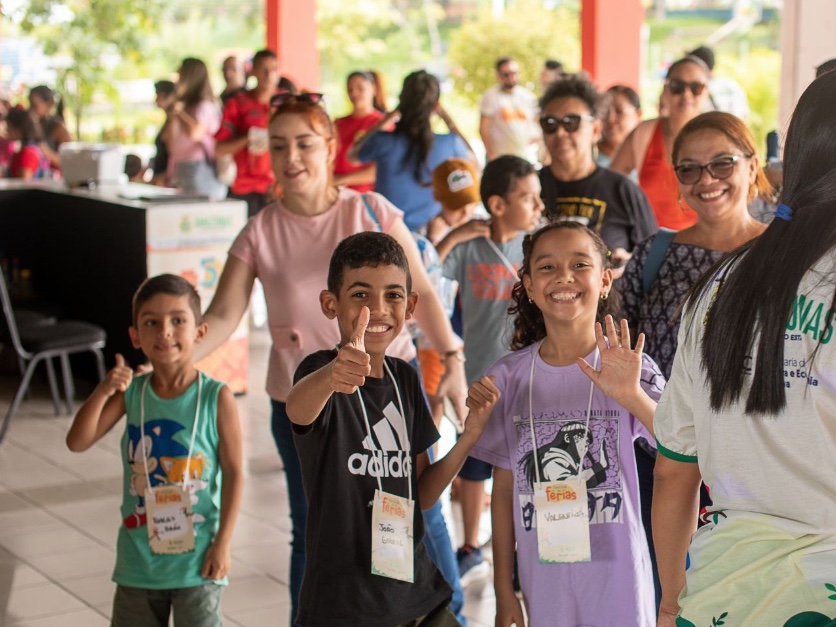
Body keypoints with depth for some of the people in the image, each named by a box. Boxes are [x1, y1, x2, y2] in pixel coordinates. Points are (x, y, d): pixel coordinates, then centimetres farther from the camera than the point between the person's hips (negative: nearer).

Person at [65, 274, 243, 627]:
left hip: (195, 558, -4)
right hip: (139, 556, 4)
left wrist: (223, 543, -10)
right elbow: (77, 443, -7)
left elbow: (234, 473, -8)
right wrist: (102, 392, -21)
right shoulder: (130, 393, -2)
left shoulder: (217, 398, -12)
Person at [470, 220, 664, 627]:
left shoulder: (630, 368, -7)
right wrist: (503, 588, 6)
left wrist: (631, 396, -32)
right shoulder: (509, 376, -1)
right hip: (543, 581, 2)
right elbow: (504, 488, 4)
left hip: (616, 578, -2)